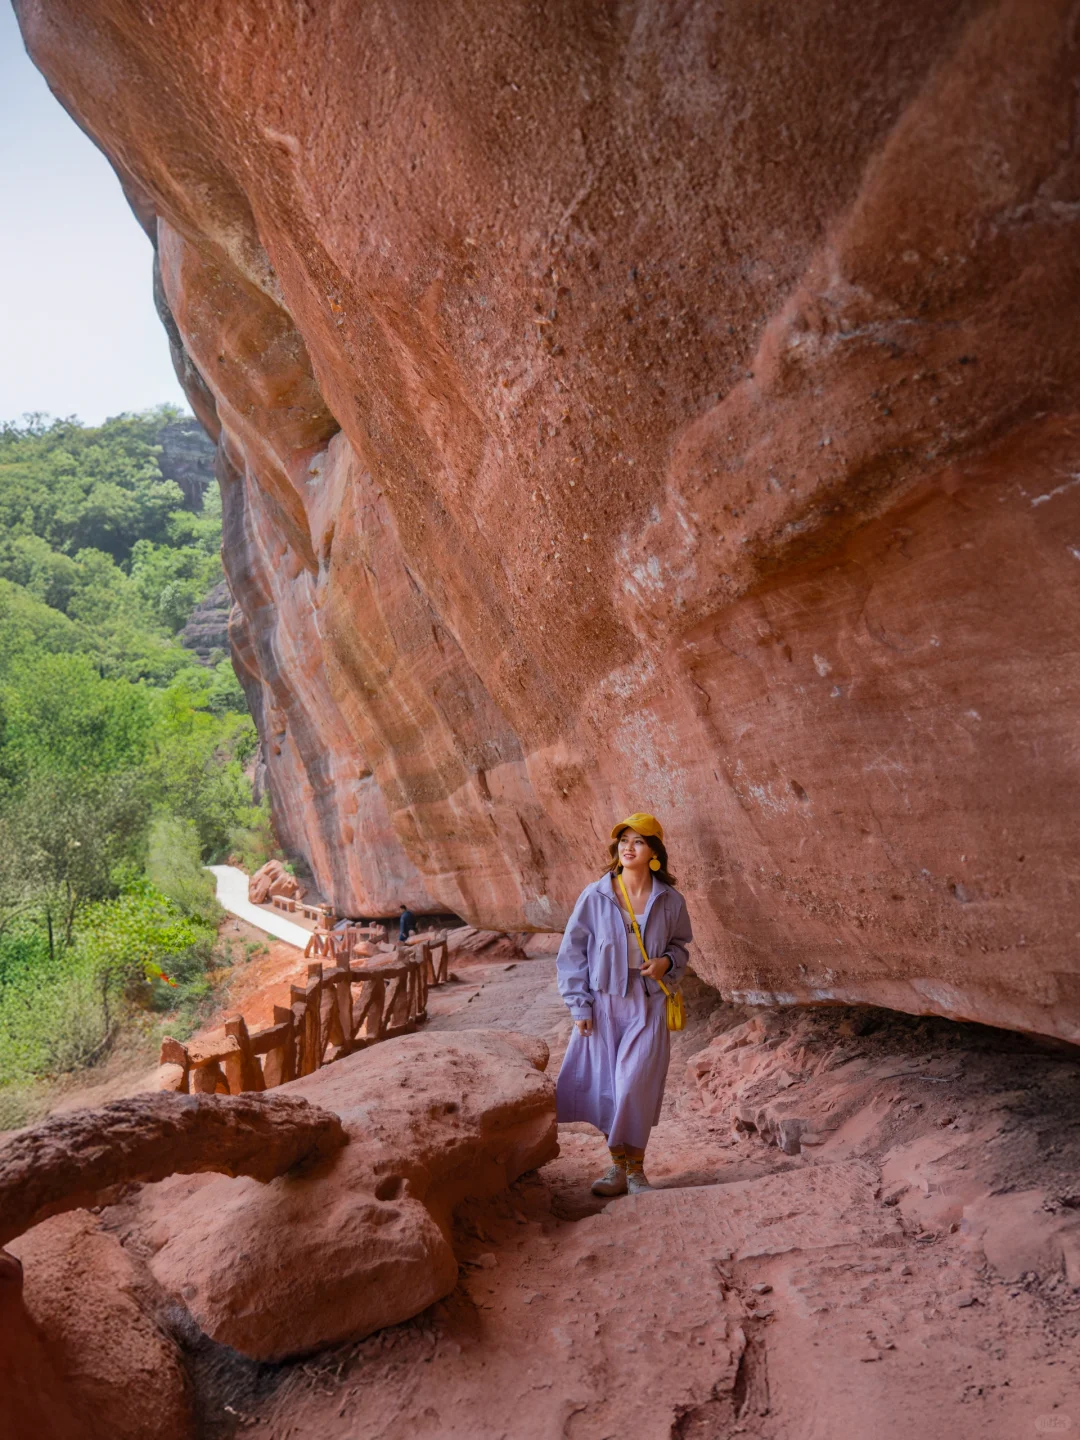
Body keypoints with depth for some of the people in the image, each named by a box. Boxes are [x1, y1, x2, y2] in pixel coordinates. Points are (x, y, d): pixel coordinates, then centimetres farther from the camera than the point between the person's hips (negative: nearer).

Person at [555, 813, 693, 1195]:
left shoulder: (670, 901, -3)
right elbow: (572, 952, -1)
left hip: (647, 1006, 0)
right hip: (603, 1004, 1)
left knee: (635, 1086, -8)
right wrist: (579, 1006, -4)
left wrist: (667, 962, -10)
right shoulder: (594, 896, -7)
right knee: (606, 1088, 6)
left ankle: (635, 1168, 12)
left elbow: (681, 945, 13)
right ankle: (618, 1164, 24)